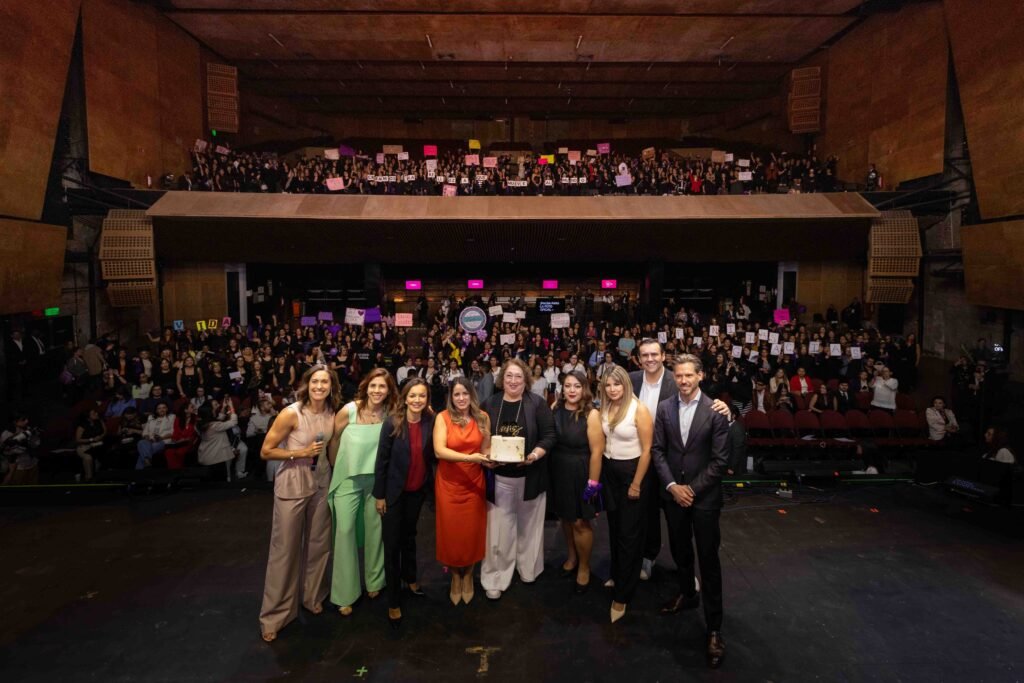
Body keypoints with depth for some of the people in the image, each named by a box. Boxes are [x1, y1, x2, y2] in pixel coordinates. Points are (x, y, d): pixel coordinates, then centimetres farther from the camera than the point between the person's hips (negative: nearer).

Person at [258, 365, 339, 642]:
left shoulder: (332, 413, -2)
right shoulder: (291, 413, -18)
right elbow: (266, 451, -13)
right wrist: (301, 453, -21)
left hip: (321, 483, 5)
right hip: (292, 484, -5)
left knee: (319, 544, 14)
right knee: (285, 548, 4)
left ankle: (313, 596, 37)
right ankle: (275, 614, 22)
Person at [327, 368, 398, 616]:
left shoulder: (390, 413, -10)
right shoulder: (349, 410, -17)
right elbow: (334, 439, -3)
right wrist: (337, 467, 7)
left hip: (377, 479, 2)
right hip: (348, 479, -2)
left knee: (374, 529, 14)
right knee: (345, 530, -2)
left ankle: (373, 581, 36)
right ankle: (345, 593, 16)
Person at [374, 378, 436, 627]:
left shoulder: (430, 423, -10)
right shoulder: (392, 424, -18)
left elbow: (430, 456, 0)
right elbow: (381, 461, -13)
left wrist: (429, 484, 3)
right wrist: (379, 495, -10)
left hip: (417, 491, 3)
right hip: (394, 492, -3)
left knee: (409, 536, 23)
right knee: (392, 544, 6)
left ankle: (409, 578, 46)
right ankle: (394, 602, 19)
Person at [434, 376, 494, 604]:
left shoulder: (482, 417, -1)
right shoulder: (443, 417, -9)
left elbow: (486, 449, 7)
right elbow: (439, 450, -19)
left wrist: (490, 458, -16)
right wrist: (470, 457, -28)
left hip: (474, 483, 2)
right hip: (449, 483, -1)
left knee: (472, 530, 10)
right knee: (451, 531, 10)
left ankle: (468, 575, 35)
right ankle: (455, 576, 33)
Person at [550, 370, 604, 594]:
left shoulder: (591, 414, -18)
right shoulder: (556, 408, -1)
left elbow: (596, 452, -17)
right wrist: (550, 469, 1)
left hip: (581, 473, -5)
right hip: (558, 471, 5)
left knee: (580, 522, 8)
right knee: (565, 517, 21)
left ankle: (584, 567, 32)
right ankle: (572, 556, 46)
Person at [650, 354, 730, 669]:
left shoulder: (715, 410, -13)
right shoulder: (664, 408, -2)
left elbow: (720, 459, -11)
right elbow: (657, 450, 0)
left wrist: (692, 488, -12)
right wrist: (672, 485, -9)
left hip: (704, 495, -3)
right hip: (673, 492, 4)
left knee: (708, 559, 4)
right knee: (680, 551, 20)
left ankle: (714, 628, 17)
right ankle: (687, 593, 45)